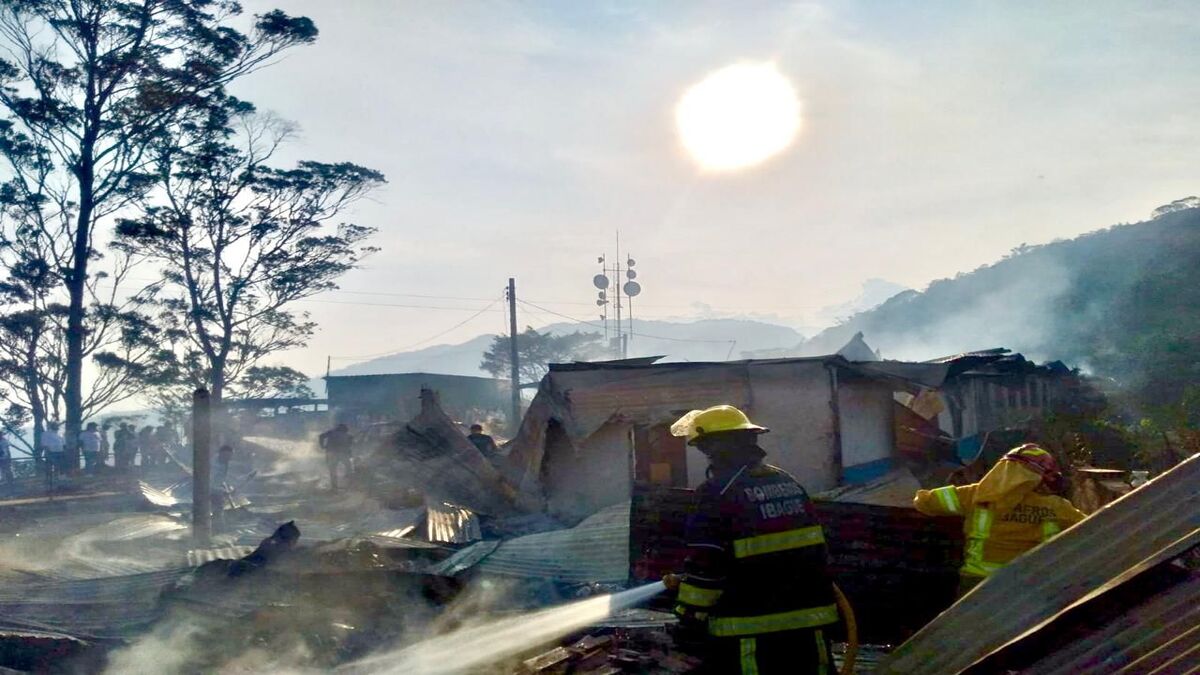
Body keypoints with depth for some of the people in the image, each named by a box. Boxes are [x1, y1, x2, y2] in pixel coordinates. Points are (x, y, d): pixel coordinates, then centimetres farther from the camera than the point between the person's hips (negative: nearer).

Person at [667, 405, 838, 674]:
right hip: (809, 621, 7)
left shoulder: (717, 494, -14)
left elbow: (705, 564, -16)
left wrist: (690, 616, -4)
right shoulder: (787, 482, 11)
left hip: (751, 630, -7)